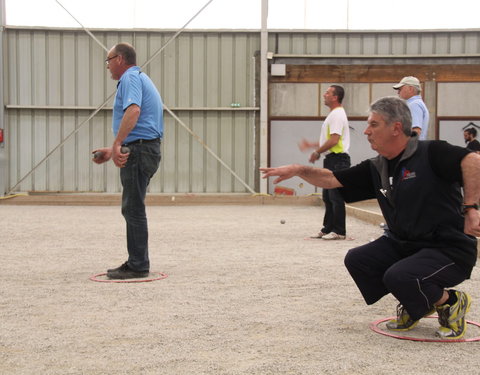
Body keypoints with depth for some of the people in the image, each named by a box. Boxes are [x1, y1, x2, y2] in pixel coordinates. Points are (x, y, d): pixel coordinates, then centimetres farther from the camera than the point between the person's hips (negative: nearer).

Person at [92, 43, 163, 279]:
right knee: (131, 209, 14)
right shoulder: (141, 79, 25)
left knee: (134, 210, -6)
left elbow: (133, 111, -28)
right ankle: (136, 263, 20)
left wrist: (117, 144, -30)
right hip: (145, 149, 10)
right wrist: (111, 151, 25)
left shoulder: (130, 78, -7)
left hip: (138, 151, -10)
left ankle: (138, 266, 0)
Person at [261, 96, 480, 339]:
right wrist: (299, 170, -5)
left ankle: (451, 302, 3)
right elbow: (332, 180, 9)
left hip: (449, 249, -7)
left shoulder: (430, 153, -15)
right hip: (401, 244, 7)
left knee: (399, 277, -30)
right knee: (356, 260, -7)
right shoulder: (377, 168, 7)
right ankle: (416, 305, 14)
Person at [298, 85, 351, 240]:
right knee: (328, 197, 14)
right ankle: (328, 229, 21)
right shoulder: (334, 114, 20)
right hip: (331, 159, 11)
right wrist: (310, 145, 24)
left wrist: (317, 152, -14)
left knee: (336, 197, -7)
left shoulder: (337, 114, -14)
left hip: (337, 159, -11)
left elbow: (334, 140, -22)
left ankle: (339, 231, -3)